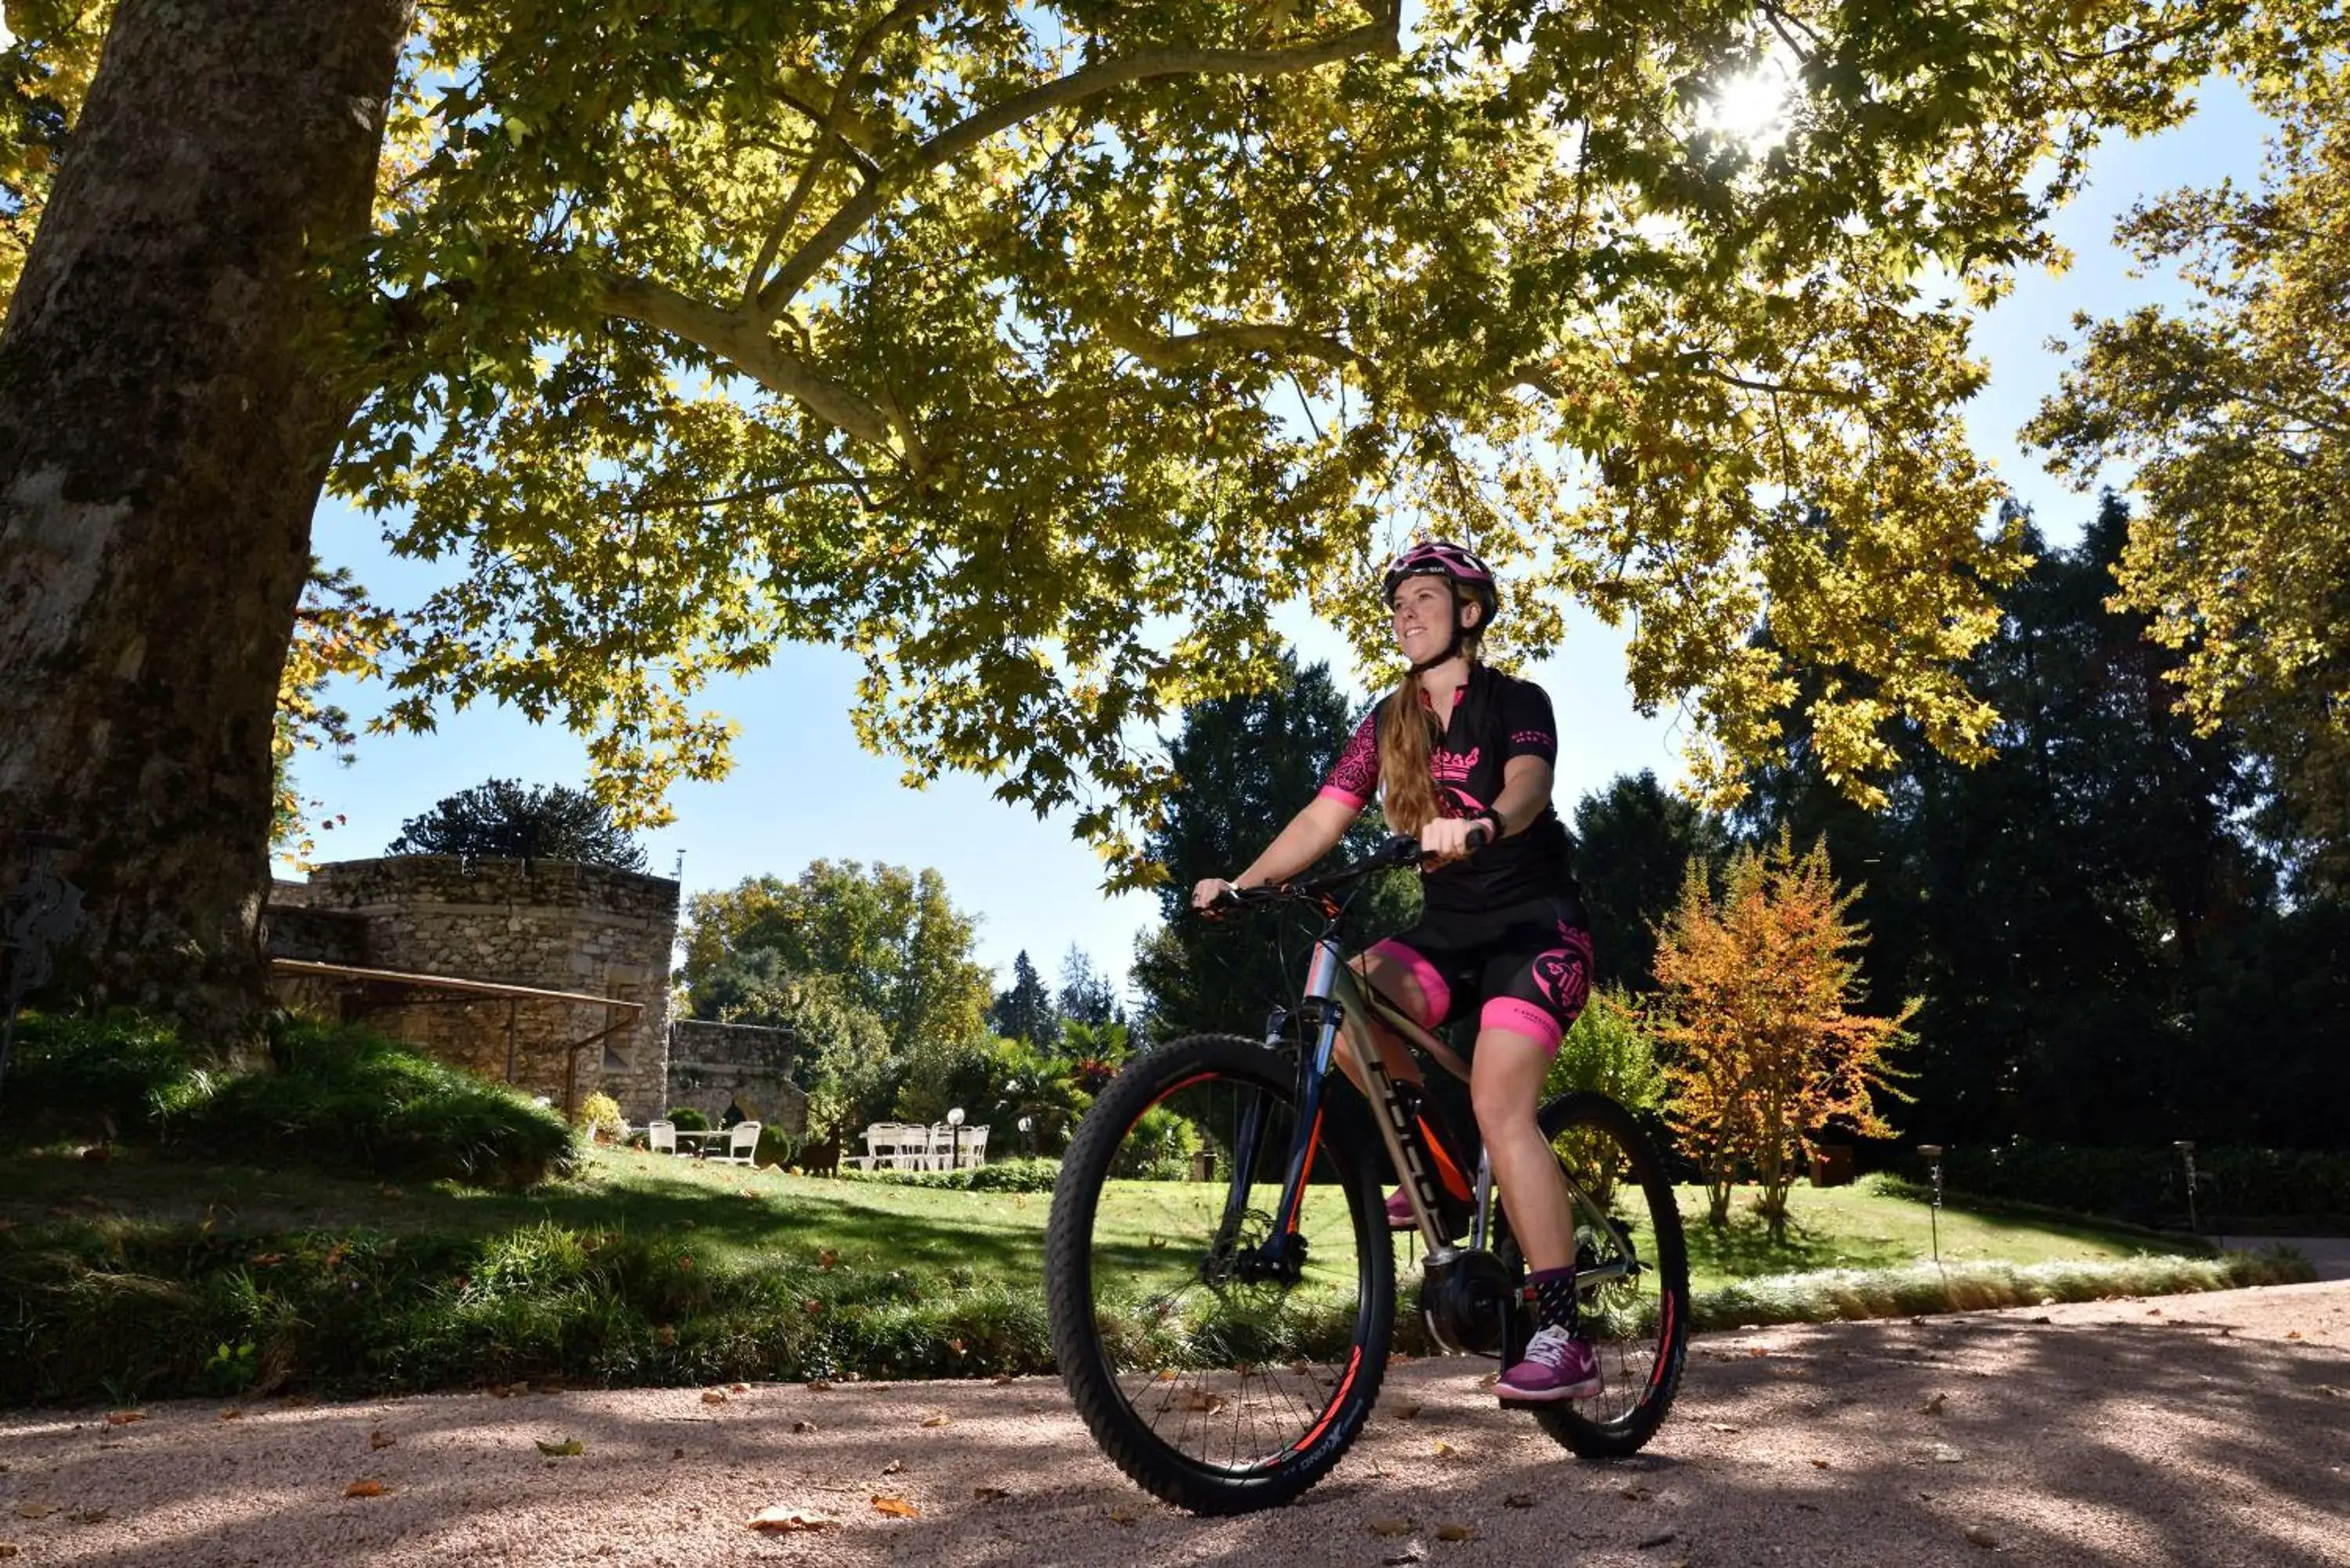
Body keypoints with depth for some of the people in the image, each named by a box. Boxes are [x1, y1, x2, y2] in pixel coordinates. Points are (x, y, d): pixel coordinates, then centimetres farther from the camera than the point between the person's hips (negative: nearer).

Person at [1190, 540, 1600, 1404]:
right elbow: (1322, 818, -3)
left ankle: (1563, 1334, -13)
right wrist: (1242, 883, -18)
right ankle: (1441, 1172, -4)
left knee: (1499, 1107, -23)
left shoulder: (1516, 701, -5)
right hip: (1446, 928, 5)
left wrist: (1481, 826, -50)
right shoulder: (1389, 722, 8)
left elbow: (1528, 786, -27)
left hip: (1535, 927, -5)